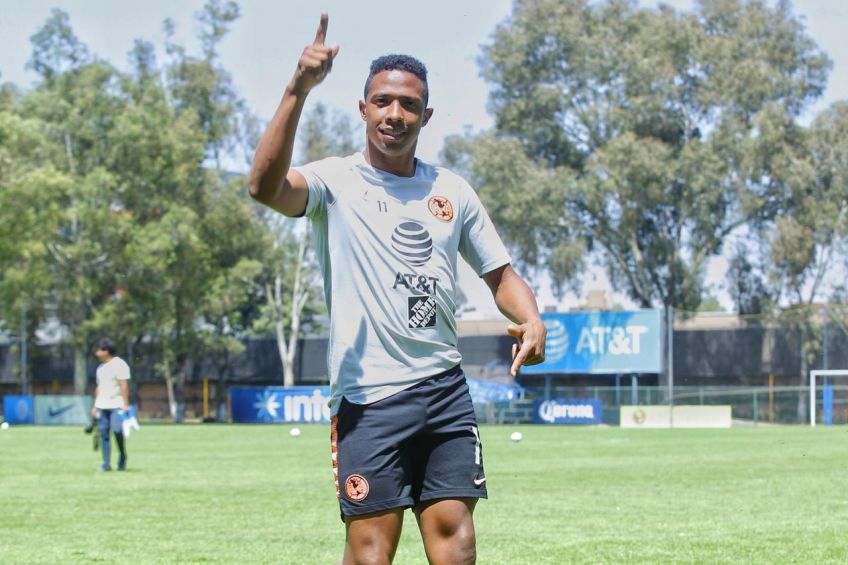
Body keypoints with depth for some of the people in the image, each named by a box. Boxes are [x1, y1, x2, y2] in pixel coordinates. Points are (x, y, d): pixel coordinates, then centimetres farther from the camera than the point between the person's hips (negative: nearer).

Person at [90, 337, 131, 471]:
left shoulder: (119, 364, -6)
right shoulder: (101, 367, 17)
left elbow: (124, 385, -12)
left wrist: (125, 404, -17)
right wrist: (95, 406, 17)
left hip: (116, 405, -7)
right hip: (102, 405, 7)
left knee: (117, 430, -15)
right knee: (103, 433, 0)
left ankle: (122, 458, 6)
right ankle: (106, 464, 1)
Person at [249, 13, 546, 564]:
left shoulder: (452, 190, 12)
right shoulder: (337, 181, -4)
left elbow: (499, 272, 19)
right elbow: (266, 187, -25)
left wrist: (530, 319, -3)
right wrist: (298, 91, -35)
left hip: (445, 388, 4)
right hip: (367, 395, -4)